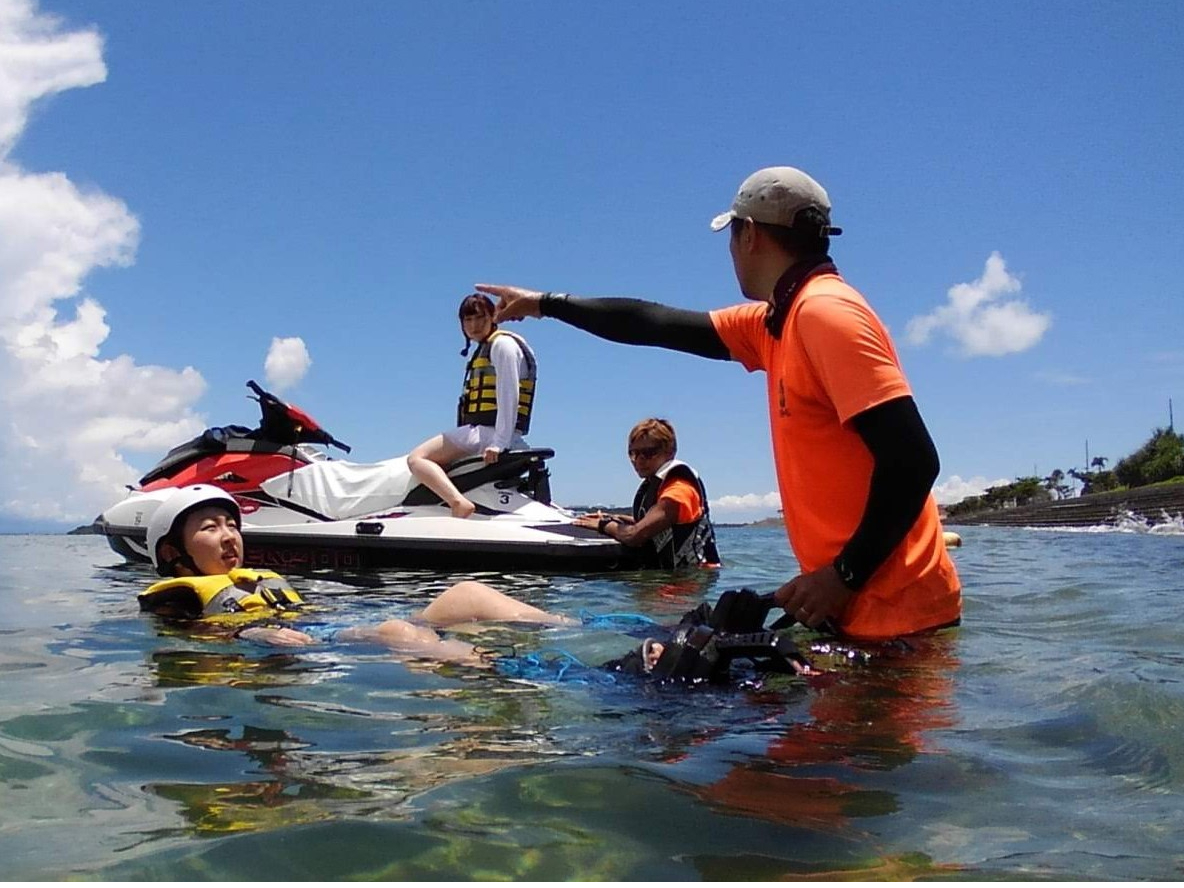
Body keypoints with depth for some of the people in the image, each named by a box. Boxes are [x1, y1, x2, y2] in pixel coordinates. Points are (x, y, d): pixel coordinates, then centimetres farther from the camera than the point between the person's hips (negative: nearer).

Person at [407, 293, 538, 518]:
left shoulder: (502, 343, -5)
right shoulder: (485, 349, 25)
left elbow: (509, 395, -16)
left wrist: (499, 443, -24)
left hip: (488, 432, -10)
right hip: (484, 431, 10)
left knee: (417, 458, -16)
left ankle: (459, 502, -36)